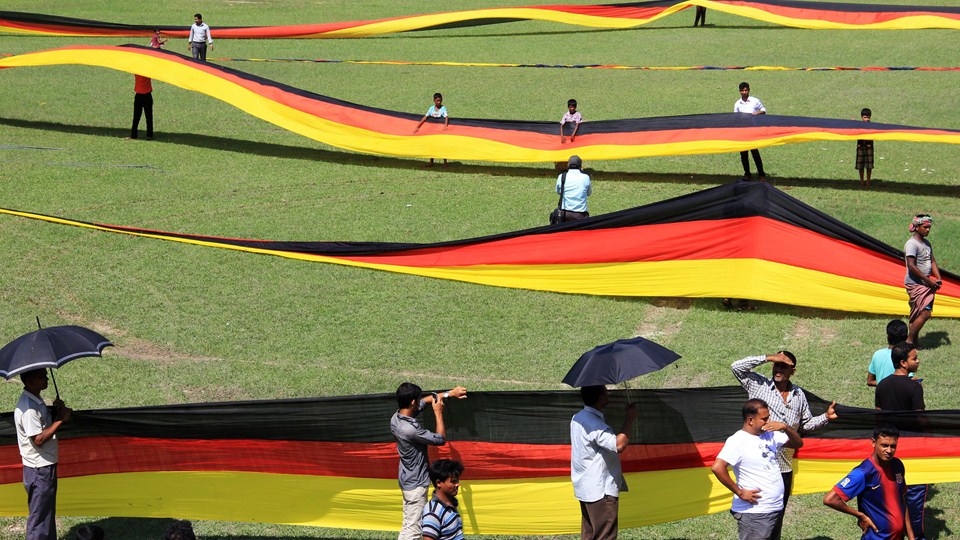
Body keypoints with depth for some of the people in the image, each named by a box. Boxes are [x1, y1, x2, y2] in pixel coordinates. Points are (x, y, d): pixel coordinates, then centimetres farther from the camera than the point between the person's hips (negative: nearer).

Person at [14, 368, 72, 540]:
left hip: (46, 466, 10)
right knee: (39, 517, -1)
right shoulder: (28, 407, -24)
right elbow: (38, 439, -26)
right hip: (39, 470, -10)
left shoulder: (36, 401, 8)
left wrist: (55, 411, 1)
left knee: (48, 513, 19)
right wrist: (61, 419, -23)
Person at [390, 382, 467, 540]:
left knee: (407, 527, 16)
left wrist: (449, 393, 15)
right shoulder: (411, 429, -31)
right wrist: (438, 412, -10)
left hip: (406, 480, 9)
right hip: (416, 484, -9)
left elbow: (425, 401, 12)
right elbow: (441, 439, -18)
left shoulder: (396, 419, -3)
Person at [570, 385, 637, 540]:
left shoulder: (577, 419, 9)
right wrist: (630, 419, -25)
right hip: (600, 490, -10)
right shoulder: (594, 423, -23)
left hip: (585, 489, 10)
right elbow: (618, 445, -35)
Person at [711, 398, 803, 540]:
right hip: (754, 513, -8)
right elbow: (717, 468, -27)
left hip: (776, 508, 8)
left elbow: (798, 443, 16)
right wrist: (740, 492, -20)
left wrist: (786, 428, -4)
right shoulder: (738, 441, -16)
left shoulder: (770, 434, 8)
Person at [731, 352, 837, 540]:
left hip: (784, 468, 5)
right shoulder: (759, 385, -1)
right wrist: (767, 358, -14)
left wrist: (826, 417, 5)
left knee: (777, 517, 14)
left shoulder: (799, 395, 12)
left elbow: (806, 424, 22)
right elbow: (737, 367, -12)